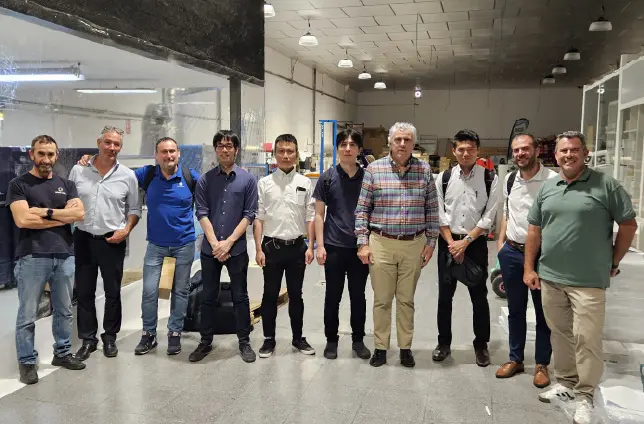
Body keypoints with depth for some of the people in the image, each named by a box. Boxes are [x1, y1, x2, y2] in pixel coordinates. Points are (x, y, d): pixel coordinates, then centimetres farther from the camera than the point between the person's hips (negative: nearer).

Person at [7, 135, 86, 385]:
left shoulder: (66, 185, 12)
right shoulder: (18, 185, 0)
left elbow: (79, 214, -3)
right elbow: (23, 220, -14)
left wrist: (46, 211, -12)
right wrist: (63, 216, -7)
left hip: (64, 257, 4)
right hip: (32, 258, -4)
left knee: (64, 311, 14)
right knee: (27, 315, 3)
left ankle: (62, 353, 28)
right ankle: (27, 362, 16)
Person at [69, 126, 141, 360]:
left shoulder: (127, 175, -1)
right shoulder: (78, 170, 0)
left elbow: (134, 209, 5)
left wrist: (126, 230, -10)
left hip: (113, 241, -1)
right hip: (83, 239, 1)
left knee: (113, 292, 9)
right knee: (84, 291, 9)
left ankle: (110, 337, 25)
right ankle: (87, 339, 22)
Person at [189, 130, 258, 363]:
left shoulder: (247, 180, 0)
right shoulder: (205, 180, 3)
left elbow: (249, 215, -4)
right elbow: (202, 214, -2)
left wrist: (228, 242, -11)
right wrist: (215, 244, -11)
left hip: (237, 248, -1)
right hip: (210, 248, 1)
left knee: (240, 297, 8)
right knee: (208, 297, 10)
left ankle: (244, 342, 20)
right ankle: (205, 342, 23)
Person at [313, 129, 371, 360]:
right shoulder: (327, 177, -1)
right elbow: (319, 214, 0)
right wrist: (320, 245, -7)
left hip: (360, 247, 1)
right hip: (334, 247, -1)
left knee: (358, 296, 12)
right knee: (332, 296, 8)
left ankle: (358, 340, 26)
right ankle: (331, 340, 23)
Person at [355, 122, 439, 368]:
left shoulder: (425, 170, 3)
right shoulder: (374, 169, -1)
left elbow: (432, 210, 7)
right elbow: (362, 209, 0)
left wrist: (431, 242, 3)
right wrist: (362, 243, -5)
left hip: (414, 245, 1)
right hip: (381, 243, -1)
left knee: (406, 299, 11)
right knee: (381, 299, 8)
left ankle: (405, 348, 24)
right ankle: (380, 347, 21)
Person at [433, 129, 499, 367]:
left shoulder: (489, 179, -4)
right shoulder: (444, 178, 1)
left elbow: (489, 216, -7)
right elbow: (439, 214, -1)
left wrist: (465, 241, -13)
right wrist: (451, 243, -10)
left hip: (476, 243, -1)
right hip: (448, 243, 2)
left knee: (479, 296, 7)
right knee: (445, 295, 9)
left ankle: (481, 345, 23)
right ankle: (444, 342, 24)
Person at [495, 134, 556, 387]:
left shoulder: (553, 180, -13)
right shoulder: (509, 180, 8)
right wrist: (500, 245, 11)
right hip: (512, 253, 5)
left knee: (543, 312, 10)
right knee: (515, 309, 16)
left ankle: (542, 364, 25)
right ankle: (515, 359, 31)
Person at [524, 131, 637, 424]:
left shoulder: (606, 185, -5)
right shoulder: (547, 187, 9)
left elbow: (628, 225, 0)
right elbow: (534, 229, 12)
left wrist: (613, 262, 3)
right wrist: (529, 268, 9)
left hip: (588, 280, -4)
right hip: (549, 278, 5)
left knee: (587, 339, -2)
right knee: (560, 334, 15)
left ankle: (585, 396, 13)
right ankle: (566, 383, 30)